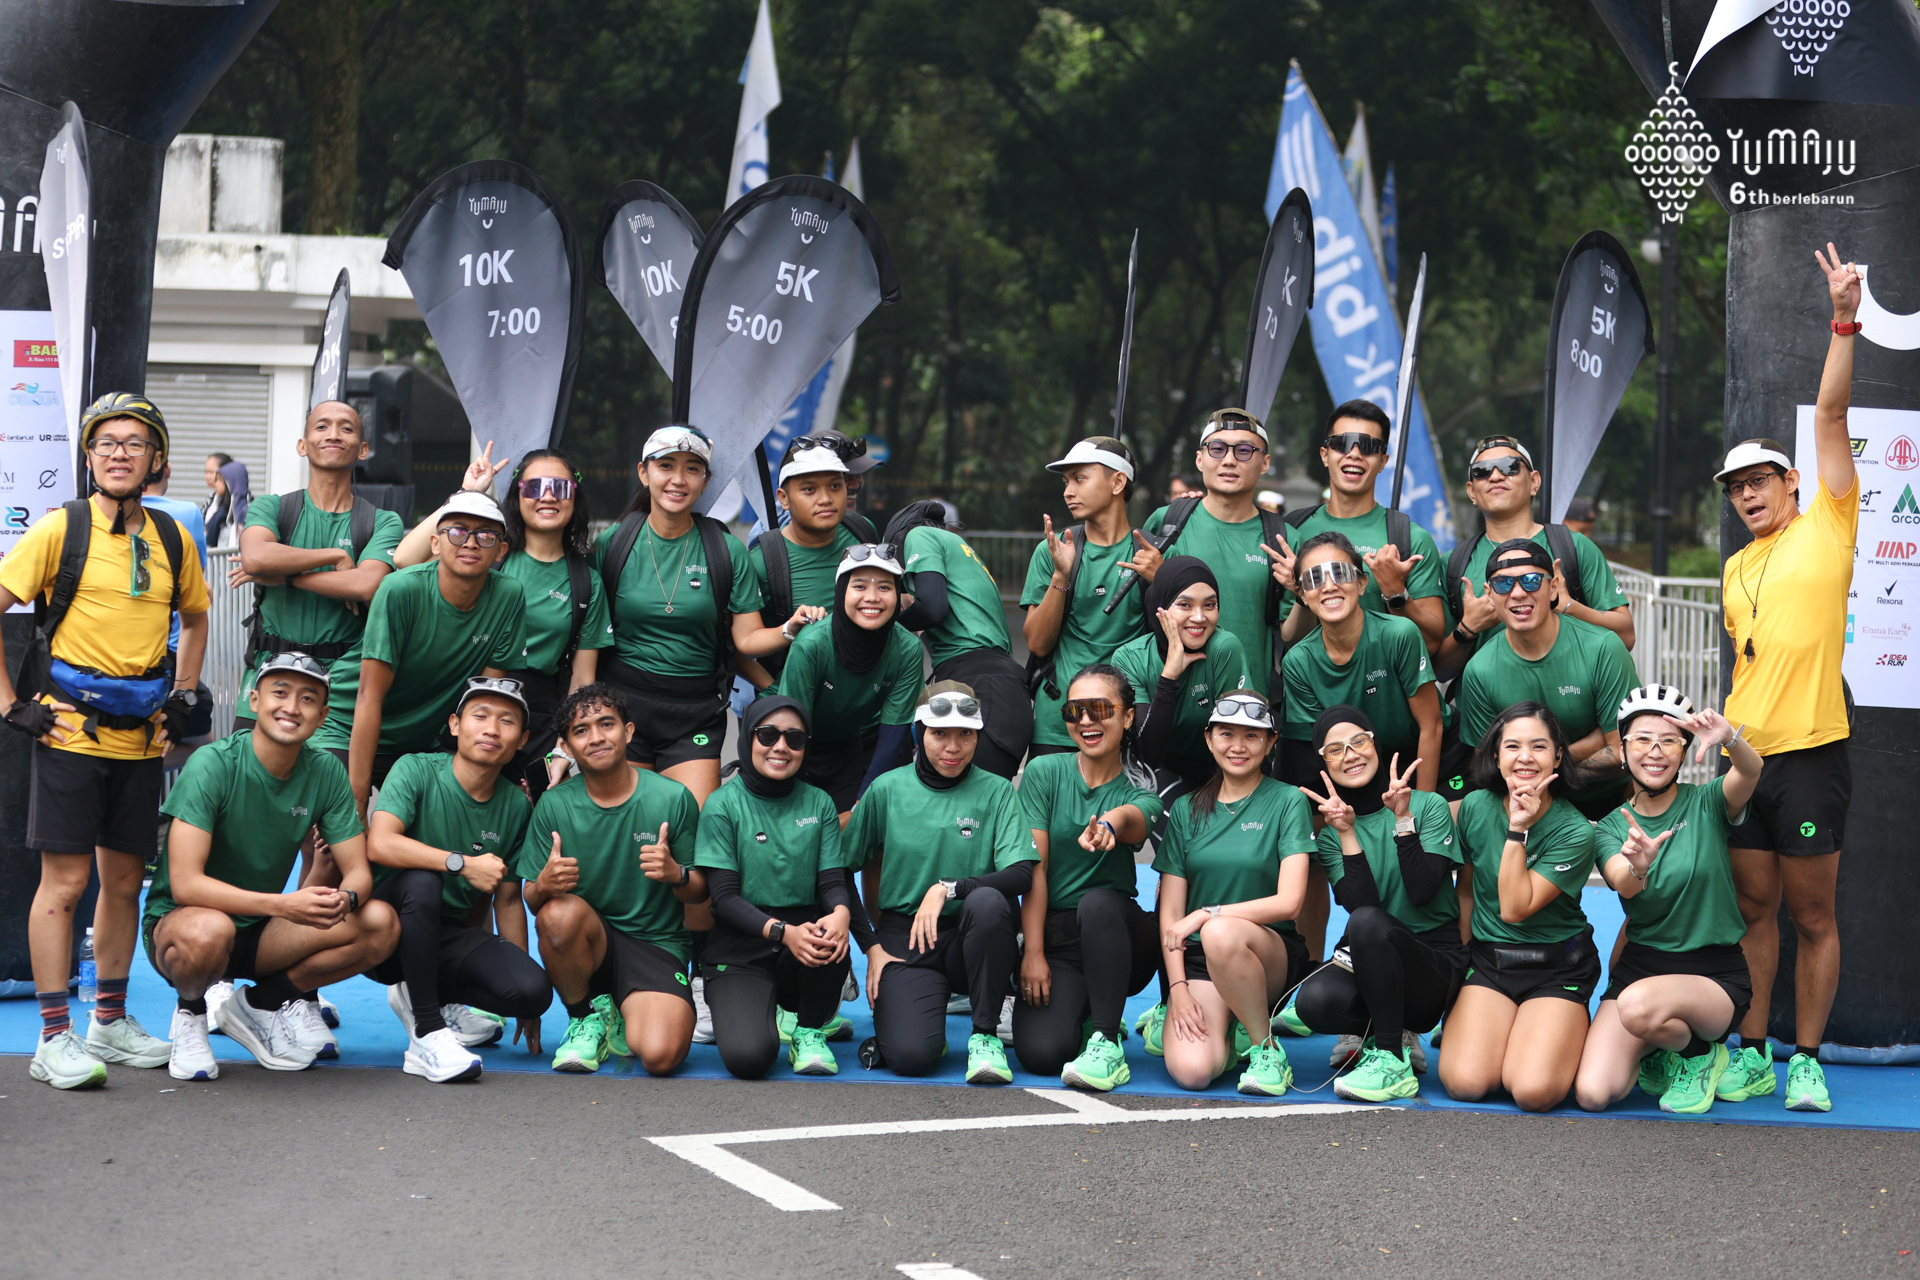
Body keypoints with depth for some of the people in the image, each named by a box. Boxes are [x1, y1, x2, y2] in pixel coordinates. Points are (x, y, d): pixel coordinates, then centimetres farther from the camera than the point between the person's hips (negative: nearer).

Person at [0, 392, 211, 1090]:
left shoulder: (172, 537, 8)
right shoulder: (61, 528, -7)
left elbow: (194, 618, 25)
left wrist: (182, 698, 16)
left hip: (140, 738, 5)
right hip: (70, 732, -5)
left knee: (124, 880, 11)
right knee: (64, 880, -4)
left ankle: (111, 1022, 23)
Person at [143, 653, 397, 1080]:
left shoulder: (325, 773, -4)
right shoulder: (213, 765, -20)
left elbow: (359, 871, -3)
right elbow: (185, 884, -27)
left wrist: (345, 898, -29)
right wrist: (283, 905, -39)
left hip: (259, 932, 5)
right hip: (176, 924, -5)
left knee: (381, 924, -16)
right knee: (209, 929, -41)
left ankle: (261, 1003, 3)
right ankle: (190, 1013, -6)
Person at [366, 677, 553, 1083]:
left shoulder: (515, 806, 5)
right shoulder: (417, 770, -10)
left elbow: (508, 899, 12)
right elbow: (379, 845, -26)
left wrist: (526, 1000, 10)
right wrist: (463, 864, -30)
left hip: (448, 936, 4)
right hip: (387, 930, -4)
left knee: (533, 991, -23)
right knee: (422, 880, -38)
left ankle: (425, 996, 6)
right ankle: (426, 1033, -29)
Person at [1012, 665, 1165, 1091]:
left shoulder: (1139, 787, -1)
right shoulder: (1044, 772, 0)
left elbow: (1136, 821, -28)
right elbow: (1034, 867, -6)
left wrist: (1110, 823, -53)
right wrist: (1033, 953, -13)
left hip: (1117, 936, 0)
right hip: (1054, 937, 0)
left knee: (1098, 902, -36)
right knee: (1041, 1053, -24)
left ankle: (1106, 1043, -23)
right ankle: (1085, 1012, 14)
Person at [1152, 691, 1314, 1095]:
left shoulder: (1288, 802, 0)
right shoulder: (1186, 810, 10)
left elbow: (1288, 902, -11)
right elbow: (1170, 912, 5)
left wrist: (1208, 915, -19)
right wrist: (1178, 987, -8)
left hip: (1273, 952, -2)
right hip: (1197, 958, 2)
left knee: (1221, 934, -39)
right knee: (1190, 1070, -25)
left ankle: (1266, 1048, -15)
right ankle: (1225, 1032, 12)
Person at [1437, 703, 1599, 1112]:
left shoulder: (1575, 832, -13)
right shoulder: (1476, 807, -2)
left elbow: (1514, 908, -20)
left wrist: (1518, 831, -22)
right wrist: (1460, 952, 14)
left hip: (1558, 968, -2)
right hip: (1486, 960, 2)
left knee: (1534, 1091, -23)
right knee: (1466, 1082, -21)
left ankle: (1570, 1034, 10)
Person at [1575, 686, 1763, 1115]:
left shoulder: (1707, 804, -2)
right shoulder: (1612, 826, 4)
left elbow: (1750, 773, -25)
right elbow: (1624, 885, -18)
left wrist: (1729, 738, -49)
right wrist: (1637, 868, -43)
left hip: (1715, 975, -3)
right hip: (1638, 967, 3)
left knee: (1638, 1005, -37)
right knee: (1592, 1094, -19)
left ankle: (1701, 1056, -2)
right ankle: (1658, 1058, 15)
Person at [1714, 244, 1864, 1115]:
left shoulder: (1826, 528, 1)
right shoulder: (1735, 570, 17)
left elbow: (1831, 417, -7)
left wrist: (1844, 322, -13)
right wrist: (1729, 726, 14)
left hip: (1811, 754, -5)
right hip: (1744, 752, 5)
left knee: (1811, 915, 1)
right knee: (1753, 907, 9)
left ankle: (1806, 1059, 9)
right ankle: (1751, 1052, 16)